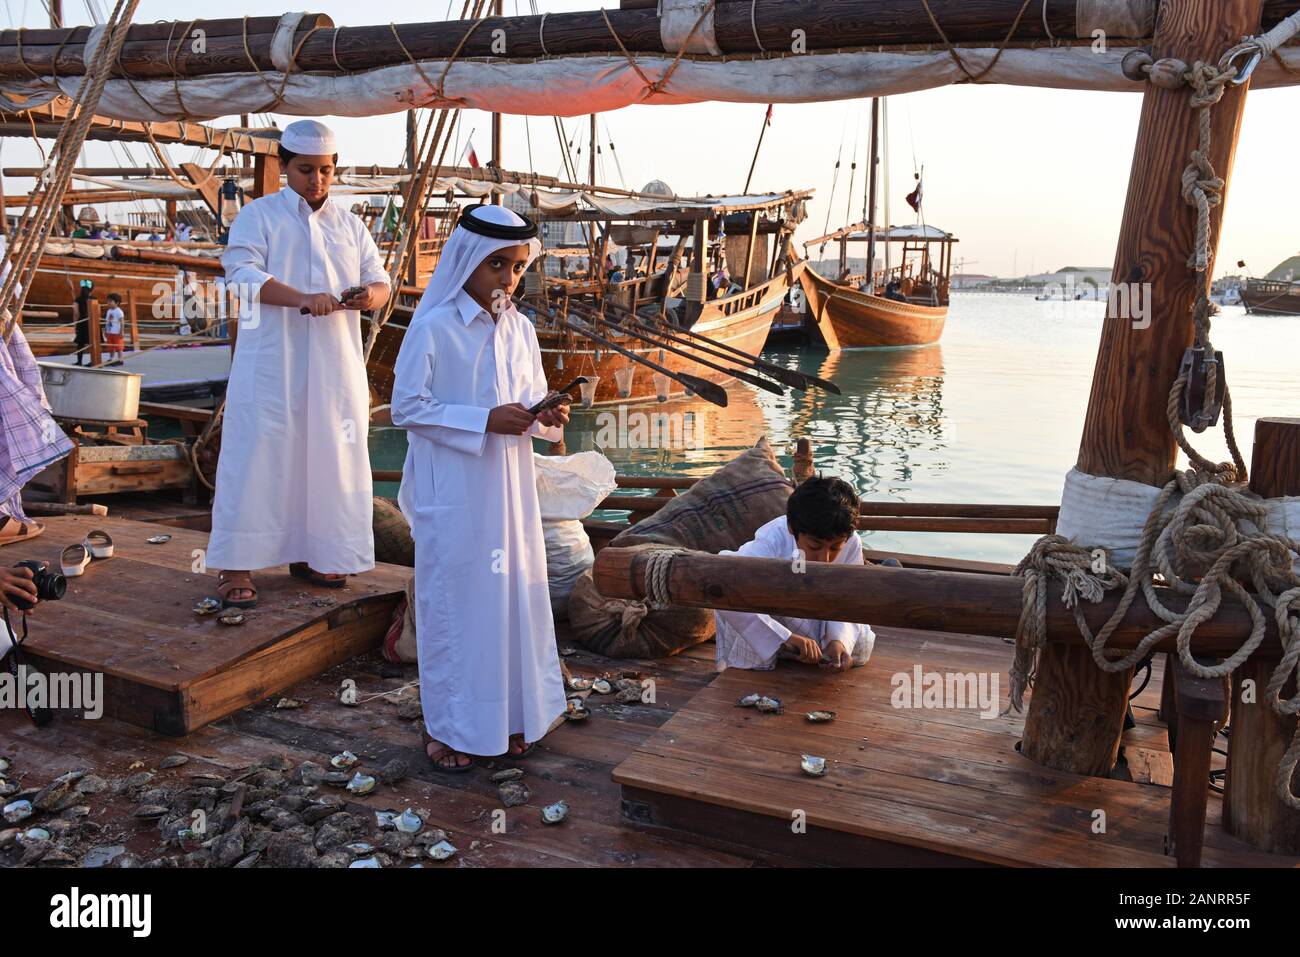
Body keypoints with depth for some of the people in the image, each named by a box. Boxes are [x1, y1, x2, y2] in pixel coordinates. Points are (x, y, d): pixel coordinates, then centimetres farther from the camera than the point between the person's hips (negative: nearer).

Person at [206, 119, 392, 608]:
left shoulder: (349, 224, 16)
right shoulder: (258, 215, 3)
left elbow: (380, 281, 14)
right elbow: (243, 274, -11)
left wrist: (371, 295, -12)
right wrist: (303, 299, -27)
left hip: (335, 367, 4)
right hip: (271, 364, -4)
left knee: (329, 455, 7)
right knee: (259, 456, -5)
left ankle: (309, 554, 21)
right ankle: (236, 567, 1)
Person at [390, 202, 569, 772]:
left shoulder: (519, 330, 6)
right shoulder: (432, 329, -11)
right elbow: (406, 409, -13)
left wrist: (546, 418, -8)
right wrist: (484, 420, -20)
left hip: (509, 490, 6)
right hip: (452, 494, -5)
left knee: (513, 594, 12)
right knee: (454, 601, 5)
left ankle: (508, 714, 29)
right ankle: (446, 726, 21)